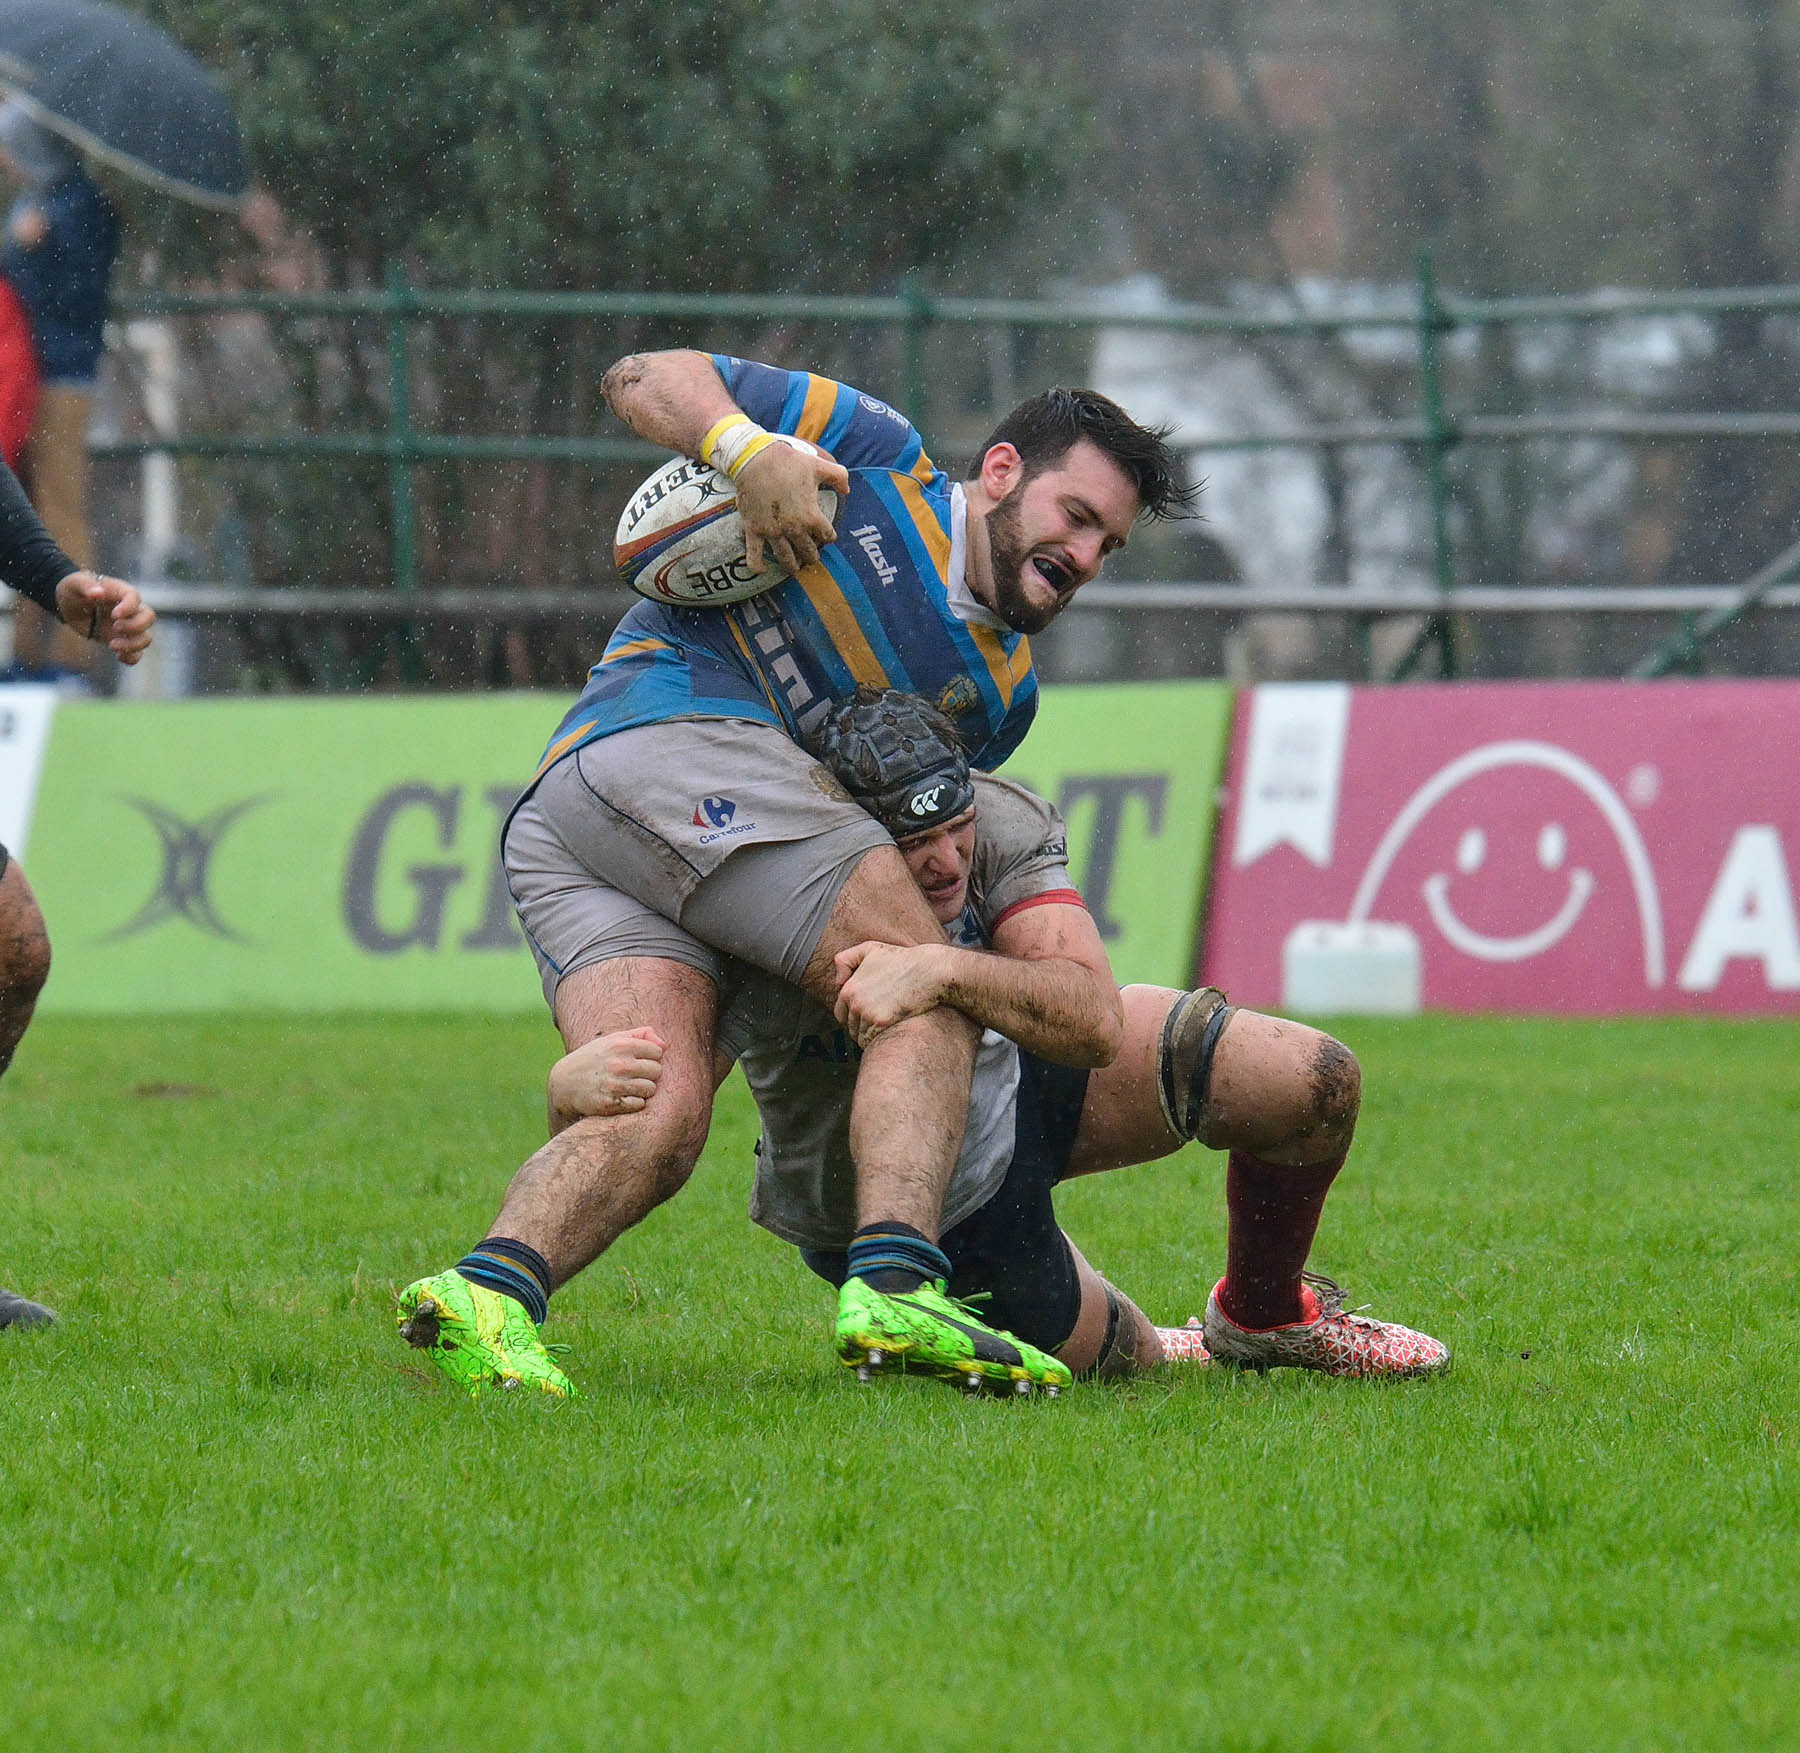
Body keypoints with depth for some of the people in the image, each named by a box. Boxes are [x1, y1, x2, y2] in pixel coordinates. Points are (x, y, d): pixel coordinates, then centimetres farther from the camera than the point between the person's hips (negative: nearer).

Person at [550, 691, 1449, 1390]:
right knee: (1124, 1364, 4)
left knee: (1314, 1081, -8)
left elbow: (1095, 1021, -41)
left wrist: (944, 969, -58)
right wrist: (584, 1083, -66)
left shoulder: (1005, 825, -29)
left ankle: (1263, 1318, 23)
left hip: (1012, 1082, 3)